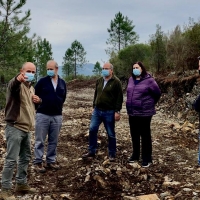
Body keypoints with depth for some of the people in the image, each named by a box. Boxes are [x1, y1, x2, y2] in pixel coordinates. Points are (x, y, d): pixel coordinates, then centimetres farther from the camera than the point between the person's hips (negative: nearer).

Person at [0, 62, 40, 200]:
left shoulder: (31, 88, 14)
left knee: (25, 157, 17)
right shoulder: (17, 84, -12)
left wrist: (38, 101, 4)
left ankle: (21, 184, 30)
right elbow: (13, 86, -39)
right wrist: (18, 79, -63)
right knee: (11, 160, -6)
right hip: (15, 127, -9)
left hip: (26, 128, 9)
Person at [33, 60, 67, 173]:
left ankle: (51, 161, 22)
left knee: (54, 141, 10)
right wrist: (40, 105, 2)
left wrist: (58, 106, 13)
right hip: (42, 115, -3)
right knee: (40, 141, 1)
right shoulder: (42, 81, -4)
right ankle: (38, 162, 9)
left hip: (57, 116, 4)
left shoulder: (62, 83, 7)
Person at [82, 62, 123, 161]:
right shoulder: (99, 81, 11)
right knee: (92, 130, 4)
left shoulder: (116, 82, -9)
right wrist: (94, 107, 16)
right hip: (97, 110, 6)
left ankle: (112, 154, 18)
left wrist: (117, 111, -15)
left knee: (111, 134, 5)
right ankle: (91, 151, 17)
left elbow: (119, 98, -11)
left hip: (109, 112, -6)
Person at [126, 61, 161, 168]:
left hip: (144, 113, -6)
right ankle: (135, 155, 30)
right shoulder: (131, 79, 7)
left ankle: (147, 159, 12)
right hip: (132, 112, 6)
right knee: (134, 135, 15)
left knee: (145, 136, 2)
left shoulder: (149, 80, -10)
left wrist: (150, 104, 8)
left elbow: (157, 93, -2)